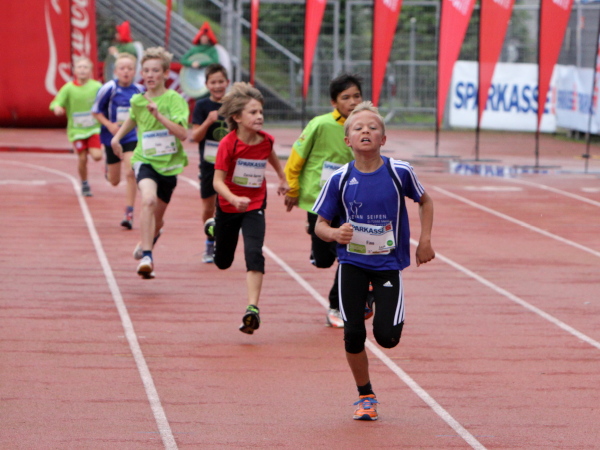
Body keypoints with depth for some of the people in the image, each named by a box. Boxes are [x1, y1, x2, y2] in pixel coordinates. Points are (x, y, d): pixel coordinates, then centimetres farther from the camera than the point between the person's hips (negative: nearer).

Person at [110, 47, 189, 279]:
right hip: (144, 160, 0)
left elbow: (183, 133, -22)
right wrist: (117, 136, 17)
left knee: (157, 217, 14)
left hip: (168, 163, 0)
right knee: (148, 199, -30)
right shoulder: (137, 100, 2)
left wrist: (158, 114, -28)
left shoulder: (174, 99, -10)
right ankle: (146, 256, -32)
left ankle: (147, 242, 49)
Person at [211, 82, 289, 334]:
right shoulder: (228, 144, -20)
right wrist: (234, 199, -39)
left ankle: (252, 308, -27)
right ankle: (213, 228, 51)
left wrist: (282, 177, 31)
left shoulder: (265, 140, -7)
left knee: (254, 254, -21)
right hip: (228, 207, -1)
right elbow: (218, 181, -22)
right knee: (223, 262, 16)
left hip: (254, 207, 1)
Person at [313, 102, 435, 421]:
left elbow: (425, 201, 10)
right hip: (352, 264, 1)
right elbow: (320, 225, -3)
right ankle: (365, 395, 18)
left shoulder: (399, 173, -9)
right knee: (353, 335, -6)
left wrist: (425, 241, 2)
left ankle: (393, 316, 27)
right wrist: (334, 234, -26)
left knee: (386, 337, -12)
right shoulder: (339, 179, -9)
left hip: (388, 263, -1)